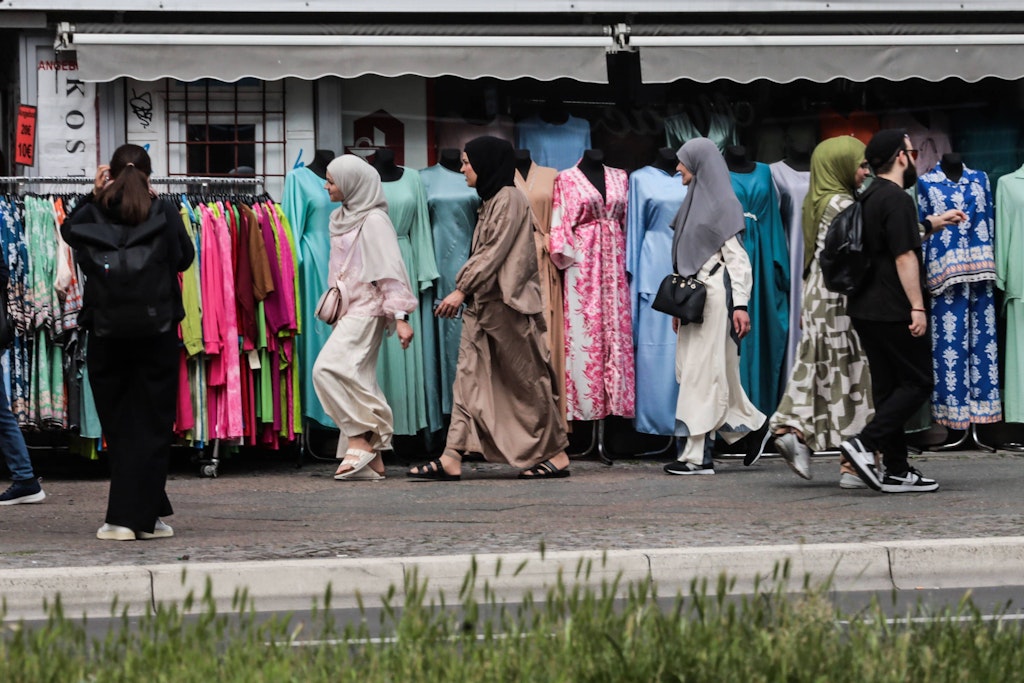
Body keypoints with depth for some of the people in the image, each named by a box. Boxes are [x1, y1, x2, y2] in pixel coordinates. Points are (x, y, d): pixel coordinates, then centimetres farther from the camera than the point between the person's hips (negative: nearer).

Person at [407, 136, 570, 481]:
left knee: (526, 378, -2)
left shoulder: (509, 199, -10)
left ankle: (556, 454, 7)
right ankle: (451, 458, -4)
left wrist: (462, 289, -20)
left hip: (504, 303, -9)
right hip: (482, 304, 9)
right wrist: (465, 291, 14)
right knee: (469, 376, 1)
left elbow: (495, 251, -17)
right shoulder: (490, 201, 17)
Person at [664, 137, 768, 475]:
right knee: (692, 371, 7)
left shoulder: (723, 204, -8)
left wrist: (740, 304, -19)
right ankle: (753, 426, 17)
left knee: (705, 372, -8)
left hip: (713, 296, -9)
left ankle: (698, 456, -8)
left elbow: (737, 257, -12)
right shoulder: (695, 200, 17)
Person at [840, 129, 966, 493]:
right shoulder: (897, 199, -14)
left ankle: (896, 471, 10)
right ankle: (865, 444, -15)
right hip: (893, 310, -9)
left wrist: (935, 222, 38)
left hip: (866, 309, 9)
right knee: (918, 382, -3)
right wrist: (917, 307, -21)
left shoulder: (870, 199, 15)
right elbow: (904, 256, -20)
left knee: (888, 386, 10)